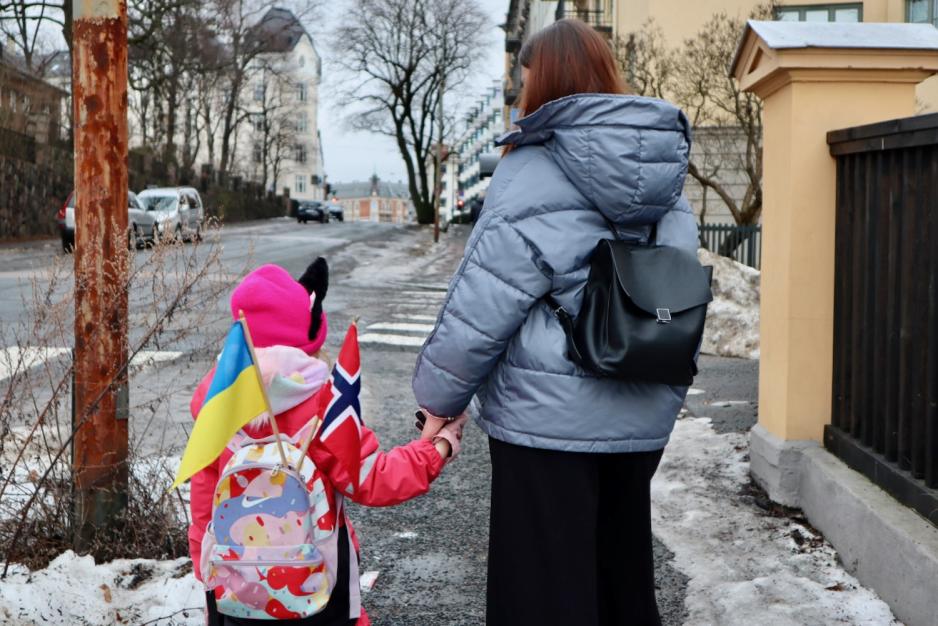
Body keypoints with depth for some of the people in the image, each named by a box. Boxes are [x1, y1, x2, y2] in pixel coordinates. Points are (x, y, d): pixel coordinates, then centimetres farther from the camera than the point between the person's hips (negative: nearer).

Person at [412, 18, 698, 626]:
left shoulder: (535, 173, -12)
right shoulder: (664, 175, 10)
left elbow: (482, 306, -13)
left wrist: (440, 397, -2)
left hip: (549, 417, -7)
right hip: (643, 416, 7)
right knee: (623, 574, 19)